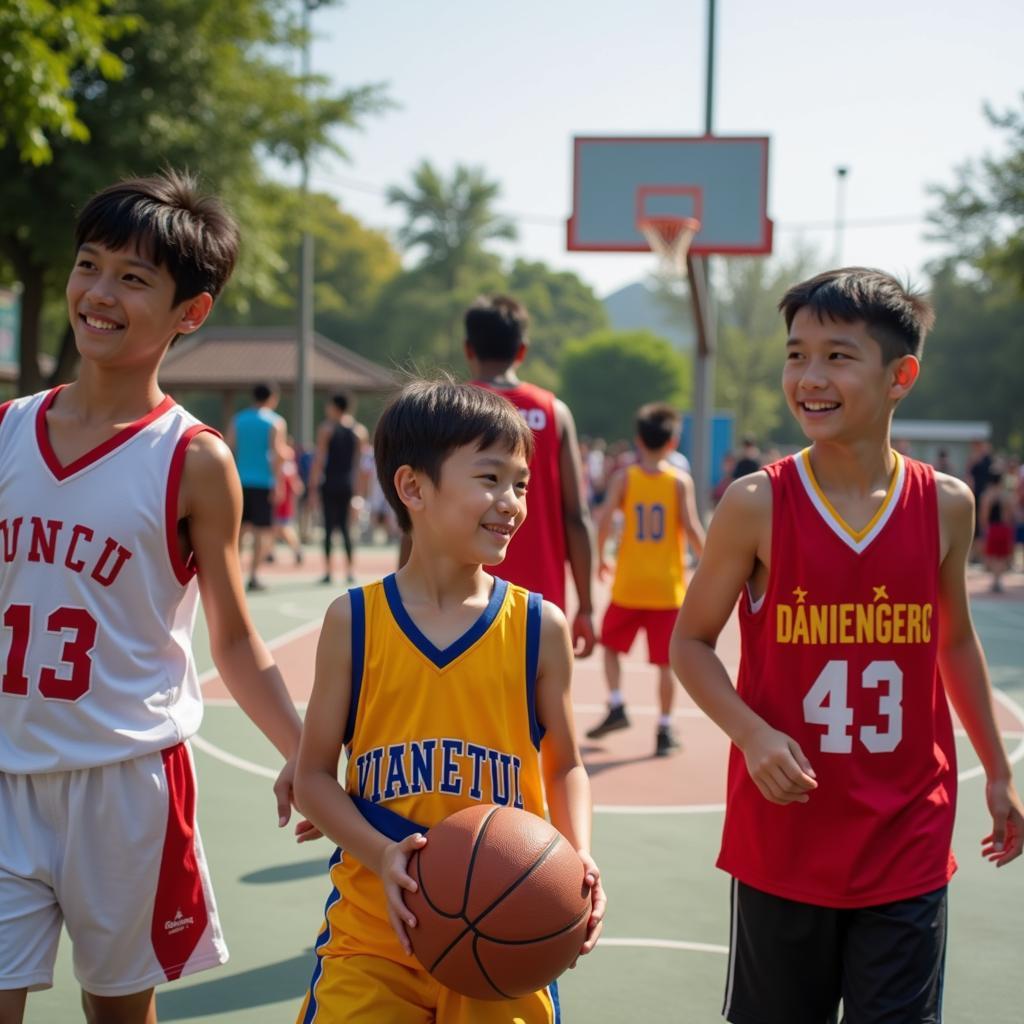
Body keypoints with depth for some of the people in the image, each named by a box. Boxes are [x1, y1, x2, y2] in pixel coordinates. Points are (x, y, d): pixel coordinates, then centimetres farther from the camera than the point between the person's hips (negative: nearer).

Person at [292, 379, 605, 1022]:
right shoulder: (354, 621, -3)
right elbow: (315, 775, 0)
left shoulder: (540, 627, -2)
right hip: (376, 928, 0)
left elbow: (565, 766, 9)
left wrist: (579, 856, -10)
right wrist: (381, 856, -17)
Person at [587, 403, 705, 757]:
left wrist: (600, 558, 5)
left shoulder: (623, 478, -2)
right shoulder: (680, 480, -4)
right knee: (665, 661, 4)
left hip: (628, 583, 0)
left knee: (610, 644, 21)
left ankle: (616, 706, 7)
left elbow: (604, 519, -10)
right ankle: (665, 730, 6)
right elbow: (691, 528, -10)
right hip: (667, 585, 0)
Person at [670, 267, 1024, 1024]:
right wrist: (753, 735, -18)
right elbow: (691, 640, -1)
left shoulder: (944, 505, -1)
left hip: (908, 842, 2)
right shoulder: (757, 505, -9)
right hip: (783, 839, -1)